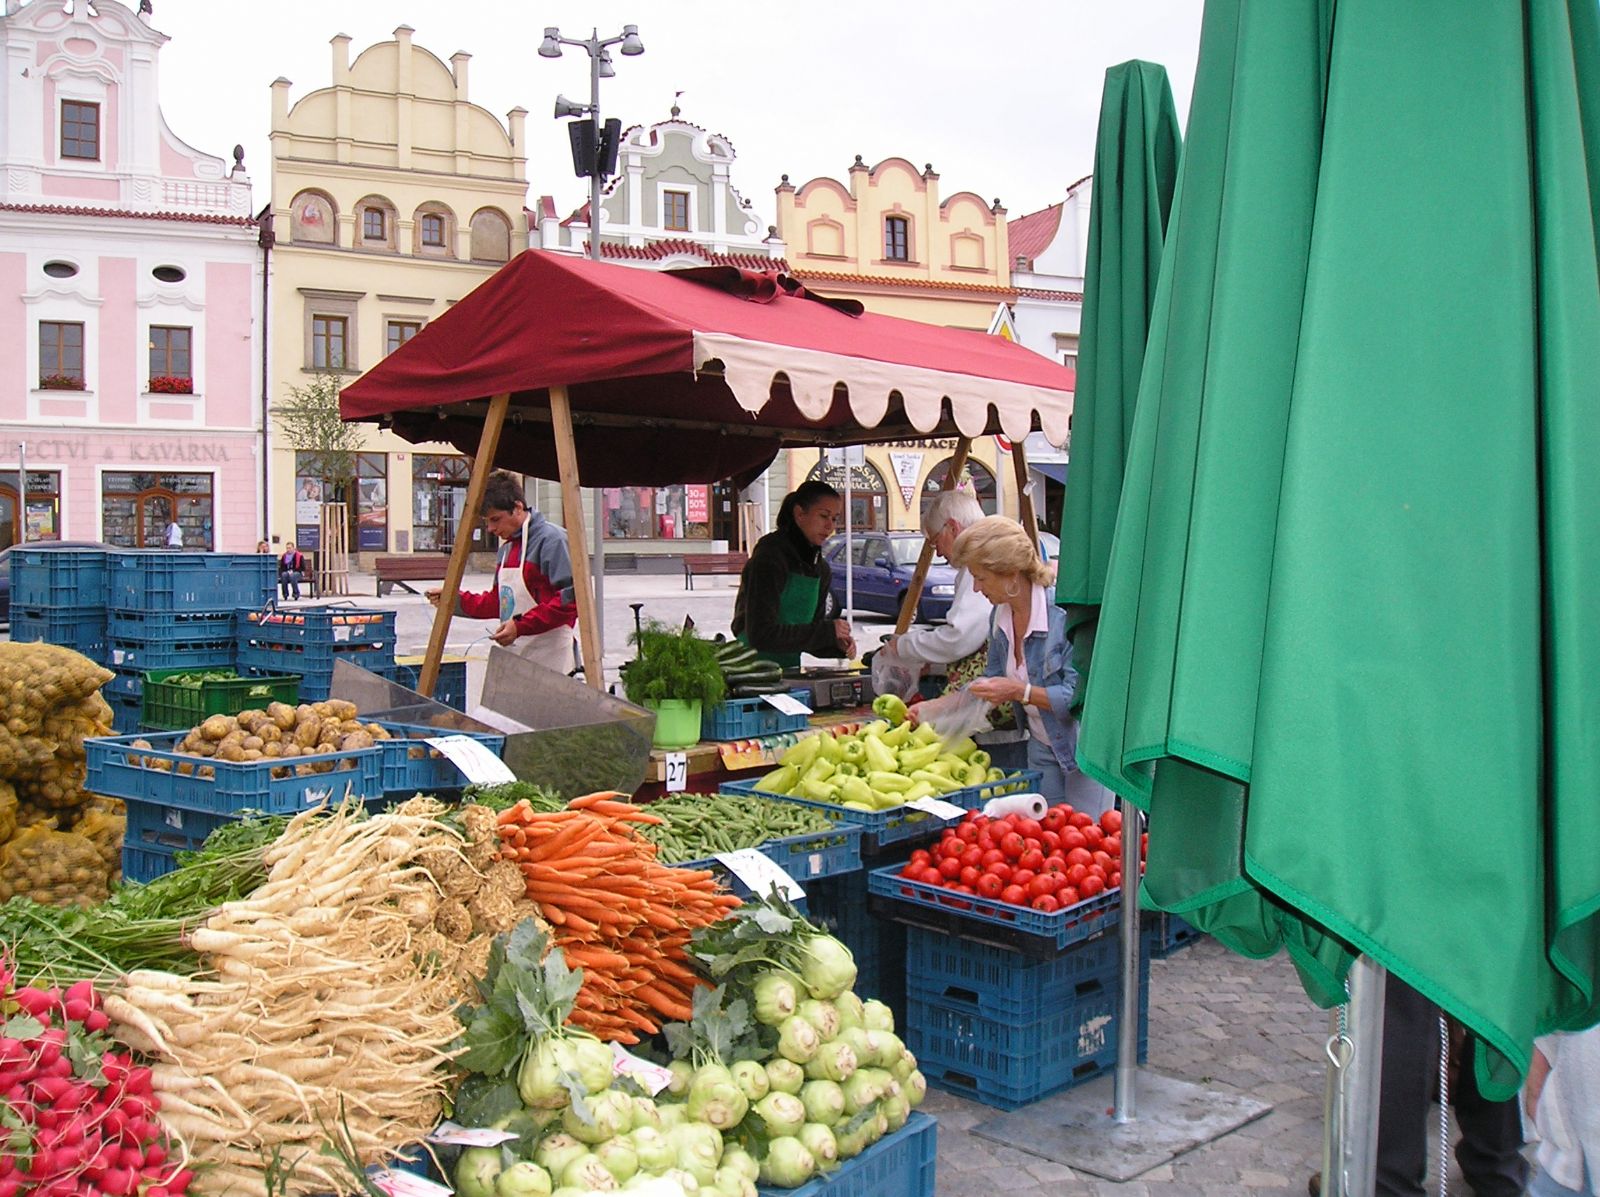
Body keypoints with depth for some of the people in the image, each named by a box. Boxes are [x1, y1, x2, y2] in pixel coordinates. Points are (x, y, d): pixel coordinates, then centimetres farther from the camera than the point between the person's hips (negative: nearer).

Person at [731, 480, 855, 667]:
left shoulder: (821, 569, 12)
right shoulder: (769, 558, -11)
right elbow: (761, 634, -20)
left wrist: (836, 646, -5)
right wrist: (827, 631, -18)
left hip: (794, 672, 7)